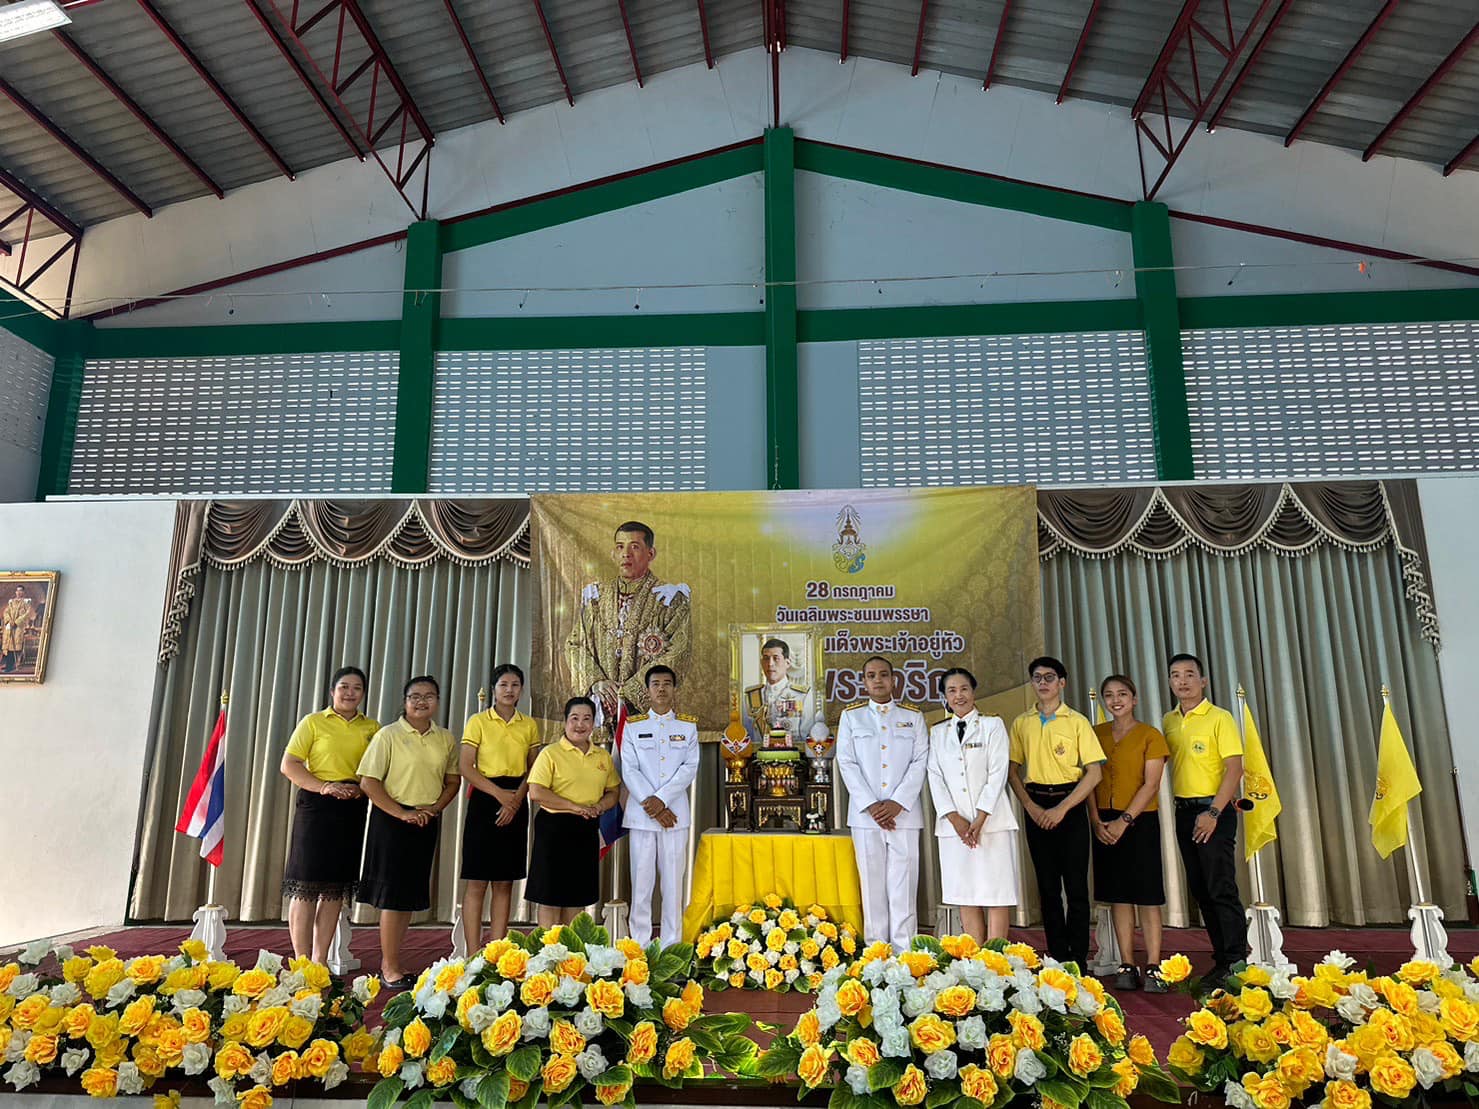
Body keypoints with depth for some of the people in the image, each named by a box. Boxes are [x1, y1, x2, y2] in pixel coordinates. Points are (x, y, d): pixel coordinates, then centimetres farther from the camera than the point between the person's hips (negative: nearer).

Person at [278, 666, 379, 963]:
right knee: (306, 885, -4)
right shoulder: (313, 722, 4)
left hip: (353, 810, 3)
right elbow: (288, 765, -3)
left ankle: (320, 962, 16)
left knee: (336, 887, 7)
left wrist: (362, 788, -9)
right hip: (316, 805, -3)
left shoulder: (372, 728, 12)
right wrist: (323, 786, -16)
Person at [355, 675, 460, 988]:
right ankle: (390, 968, 8)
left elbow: (452, 781, 14)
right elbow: (368, 782, -11)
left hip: (427, 822, 5)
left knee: (412, 893, 10)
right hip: (392, 819, -5)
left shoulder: (446, 739, 7)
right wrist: (402, 813, -16)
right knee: (392, 893, -2)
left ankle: (393, 962, 22)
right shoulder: (388, 735, -7)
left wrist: (435, 807, -4)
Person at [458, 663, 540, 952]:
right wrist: (499, 793, -16)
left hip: (516, 805, 3)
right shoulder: (478, 721, 0)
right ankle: (473, 955, 3)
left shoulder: (529, 725, 10)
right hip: (484, 800, -3)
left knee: (504, 882, 6)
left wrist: (516, 799, -10)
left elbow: (533, 769, 6)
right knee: (477, 881, -3)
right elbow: (465, 766, -7)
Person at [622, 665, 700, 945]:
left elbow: (690, 768, -2)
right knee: (641, 880, 2)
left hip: (675, 813, 0)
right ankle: (639, 945, 11)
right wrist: (651, 806, -11)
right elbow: (629, 771, -1)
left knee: (673, 881, 3)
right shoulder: (633, 726, 7)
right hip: (640, 814, 0)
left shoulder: (688, 726, 8)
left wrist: (661, 799, -13)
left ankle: (671, 945, 11)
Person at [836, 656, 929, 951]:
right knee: (873, 883, 2)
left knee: (904, 883, -2)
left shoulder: (913, 716, 10)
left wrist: (897, 803, -9)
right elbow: (846, 763, 3)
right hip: (865, 814, 0)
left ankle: (904, 952, 3)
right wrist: (870, 805, -8)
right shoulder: (851, 716, 9)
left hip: (904, 813, 0)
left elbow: (920, 761, 2)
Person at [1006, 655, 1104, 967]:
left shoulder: (1077, 721, -1)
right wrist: (1030, 807, -5)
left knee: (1076, 886, -3)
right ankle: (1058, 960, 15)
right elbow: (1013, 770, 10)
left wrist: (1062, 809, -12)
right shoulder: (1021, 723, 8)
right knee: (1048, 887, 7)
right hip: (1036, 808, 3)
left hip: (1069, 805, -3)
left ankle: (1079, 962, 6)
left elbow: (1094, 772, -5)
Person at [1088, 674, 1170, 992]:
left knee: (1147, 897, -2)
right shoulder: (1096, 734, 8)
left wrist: (1124, 820, -15)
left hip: (1139, 821, -3)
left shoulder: (1150, 736, -2)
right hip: (1104, 824, 3)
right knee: (1118, 896, 6)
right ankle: (1127, 967, 13)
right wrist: (1096, 821, -6)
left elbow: (1151, 784, -8)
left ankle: (1153, 969, 4)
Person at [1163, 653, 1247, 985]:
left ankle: (1236, 962, 6)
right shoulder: (1169, 721, 10)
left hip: (1213, 811, -6)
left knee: (1222, 888, -5)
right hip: (1184, 811, 7)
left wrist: (1213, 813, -18)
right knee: (1199, 889, 11)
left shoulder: (1220, 718, -8)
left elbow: (1235, 769, -13)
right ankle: (1222, 960, 21)